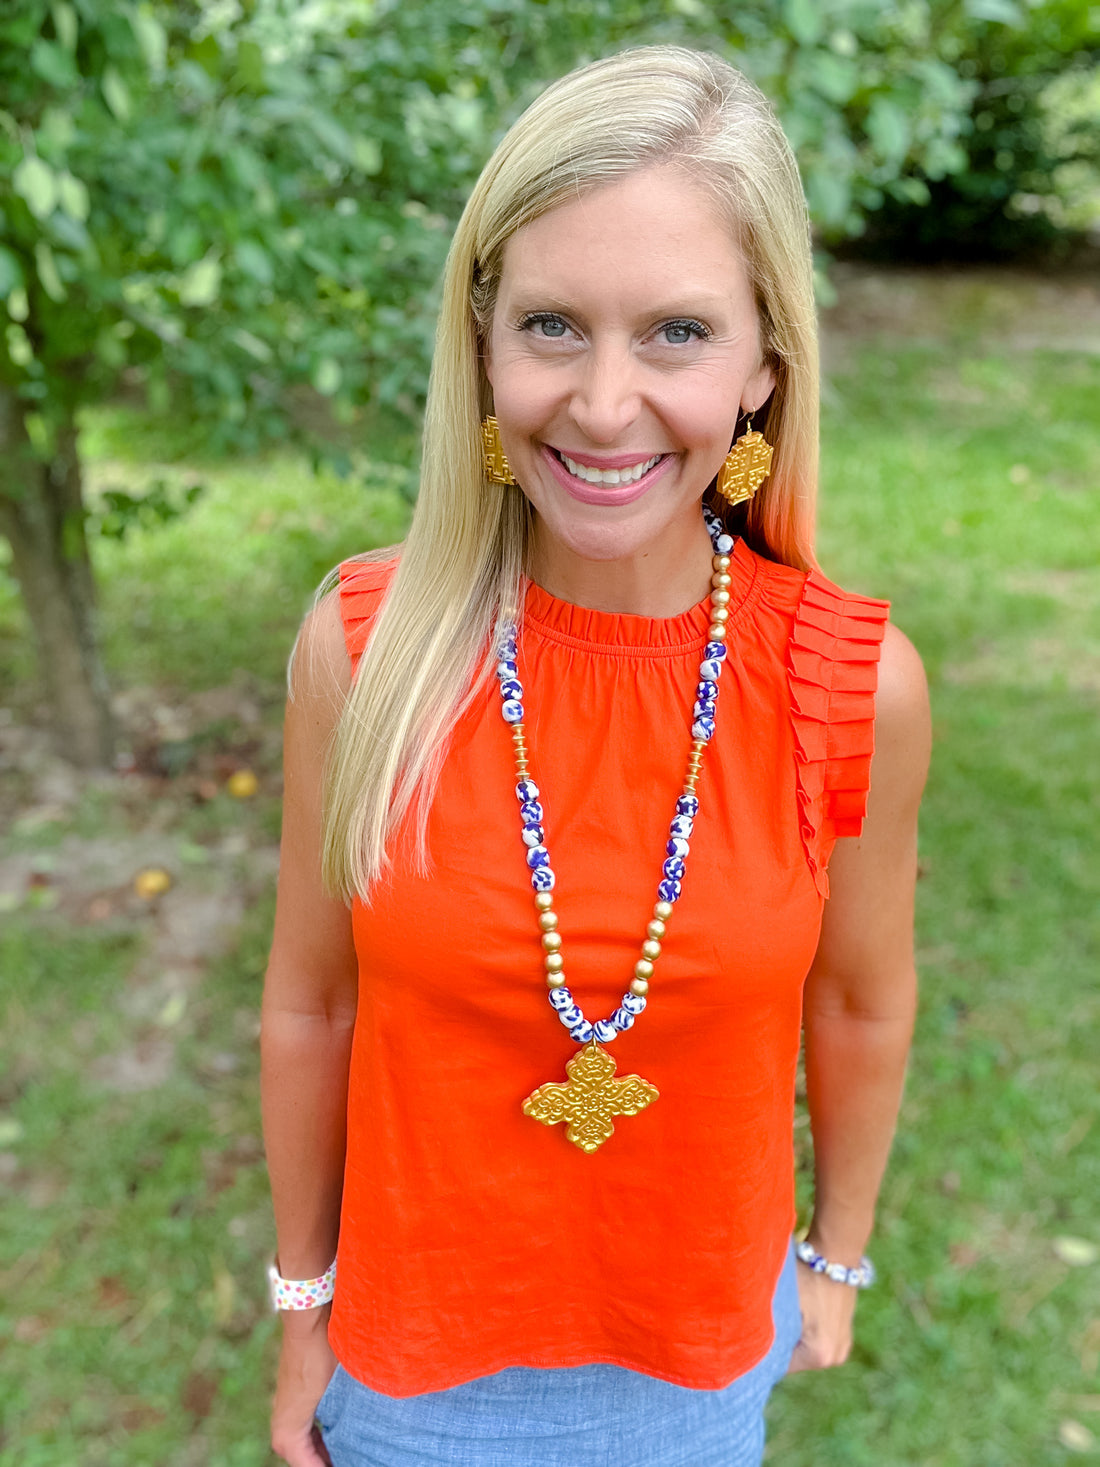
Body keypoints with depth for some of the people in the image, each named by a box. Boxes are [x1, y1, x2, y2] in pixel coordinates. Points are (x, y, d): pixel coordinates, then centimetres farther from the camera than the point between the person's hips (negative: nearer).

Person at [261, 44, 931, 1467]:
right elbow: (309, 1009, -8)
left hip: (702, 1346, 1)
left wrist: (838, 1255, 9)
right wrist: (303, 1301, 3)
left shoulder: (856, 686, -21)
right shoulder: (362, 646, -21)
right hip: (417, 1338, 0)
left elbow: (860, 1005, -5)